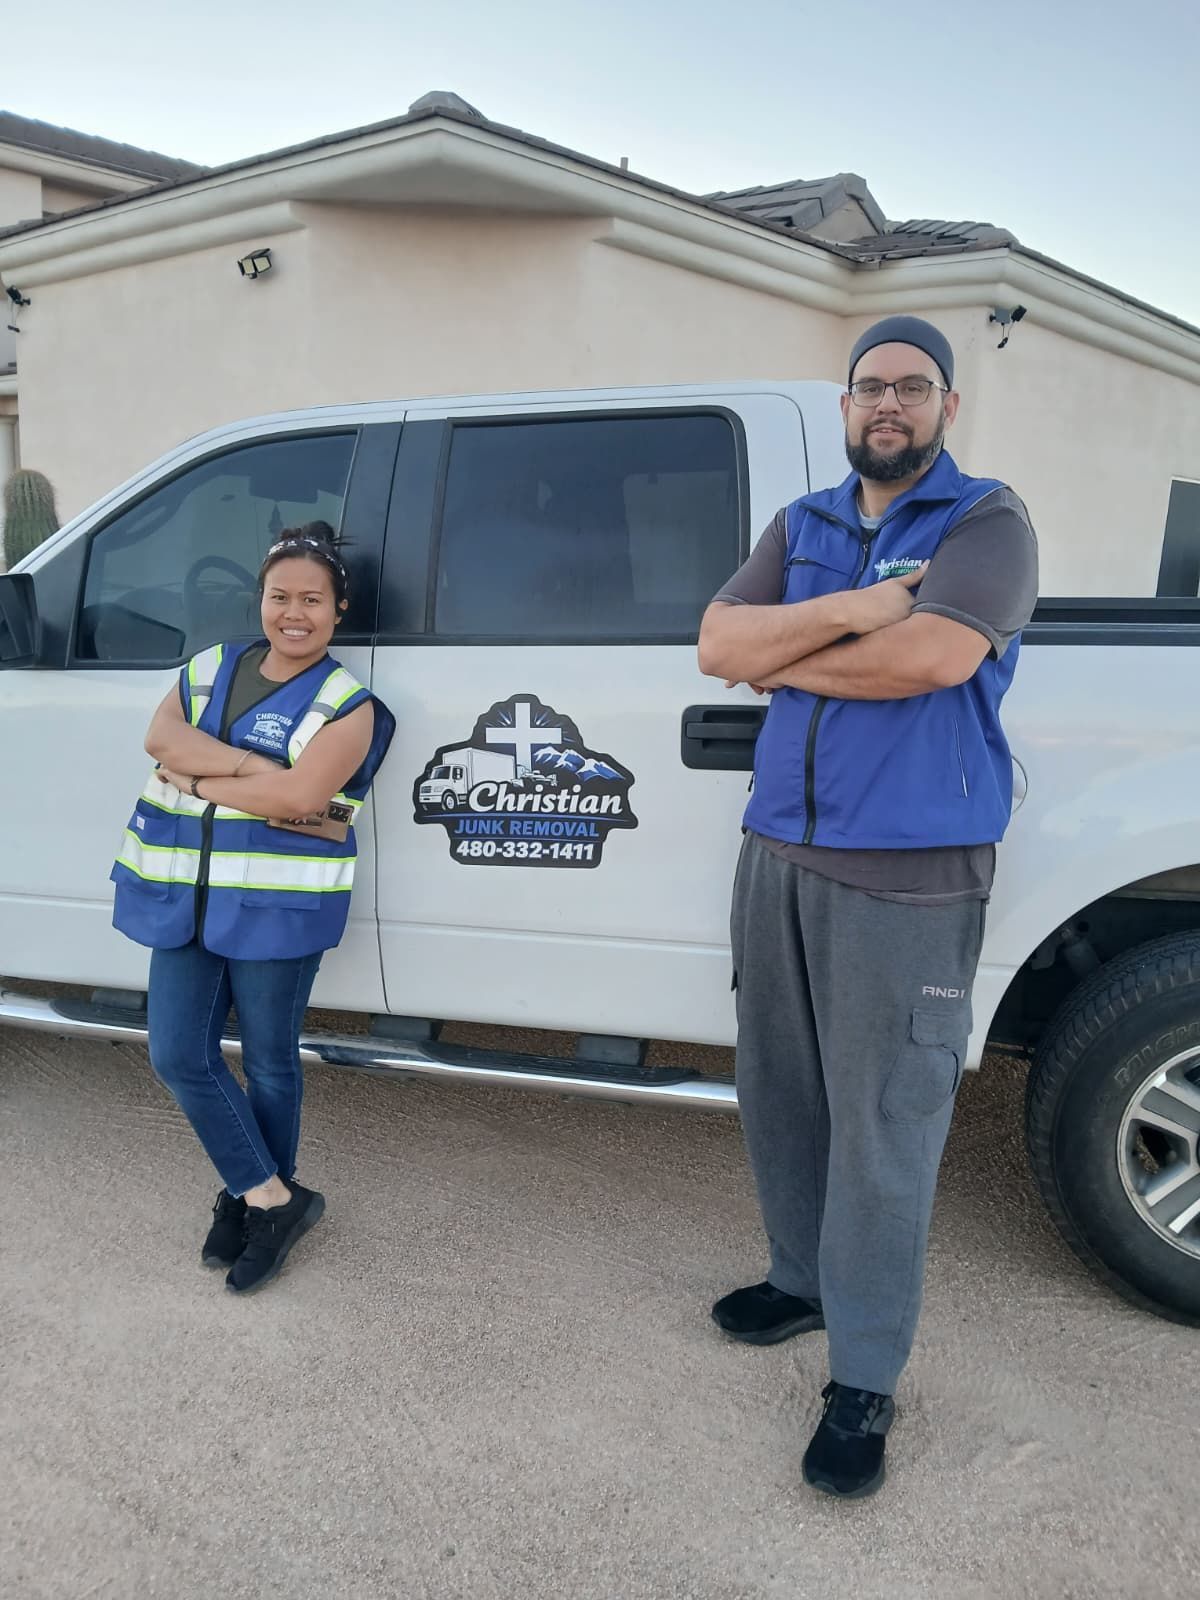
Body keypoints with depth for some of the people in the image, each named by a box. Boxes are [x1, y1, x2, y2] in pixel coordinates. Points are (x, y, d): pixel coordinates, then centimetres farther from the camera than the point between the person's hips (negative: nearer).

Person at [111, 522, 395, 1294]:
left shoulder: (346, 703, -8)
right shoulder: (210, 667, 9)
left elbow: (297, 797, -21)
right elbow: (162, 736, -8)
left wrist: (195, 778, -12)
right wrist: (251, 765, -20)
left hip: (277, 908, -5)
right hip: (184, 899, 6)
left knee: (269, 1062, 9)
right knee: (179, 1056, 6)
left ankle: (254, 1197, 31)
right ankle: (274, 1199, 21)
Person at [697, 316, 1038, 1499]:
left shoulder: (986, 521, -2)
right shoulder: (801, 525, 14)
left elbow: (934, 656, -21)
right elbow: (717, 645, -1)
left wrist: (784, 657, -8)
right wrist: (851, 611, -14)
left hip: (908, 876, -5)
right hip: (777, 854, 6)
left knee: (880, 1127, -1)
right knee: (778, 1092, 16)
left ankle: (864, 1381, 13)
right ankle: (804, 1279, 37)